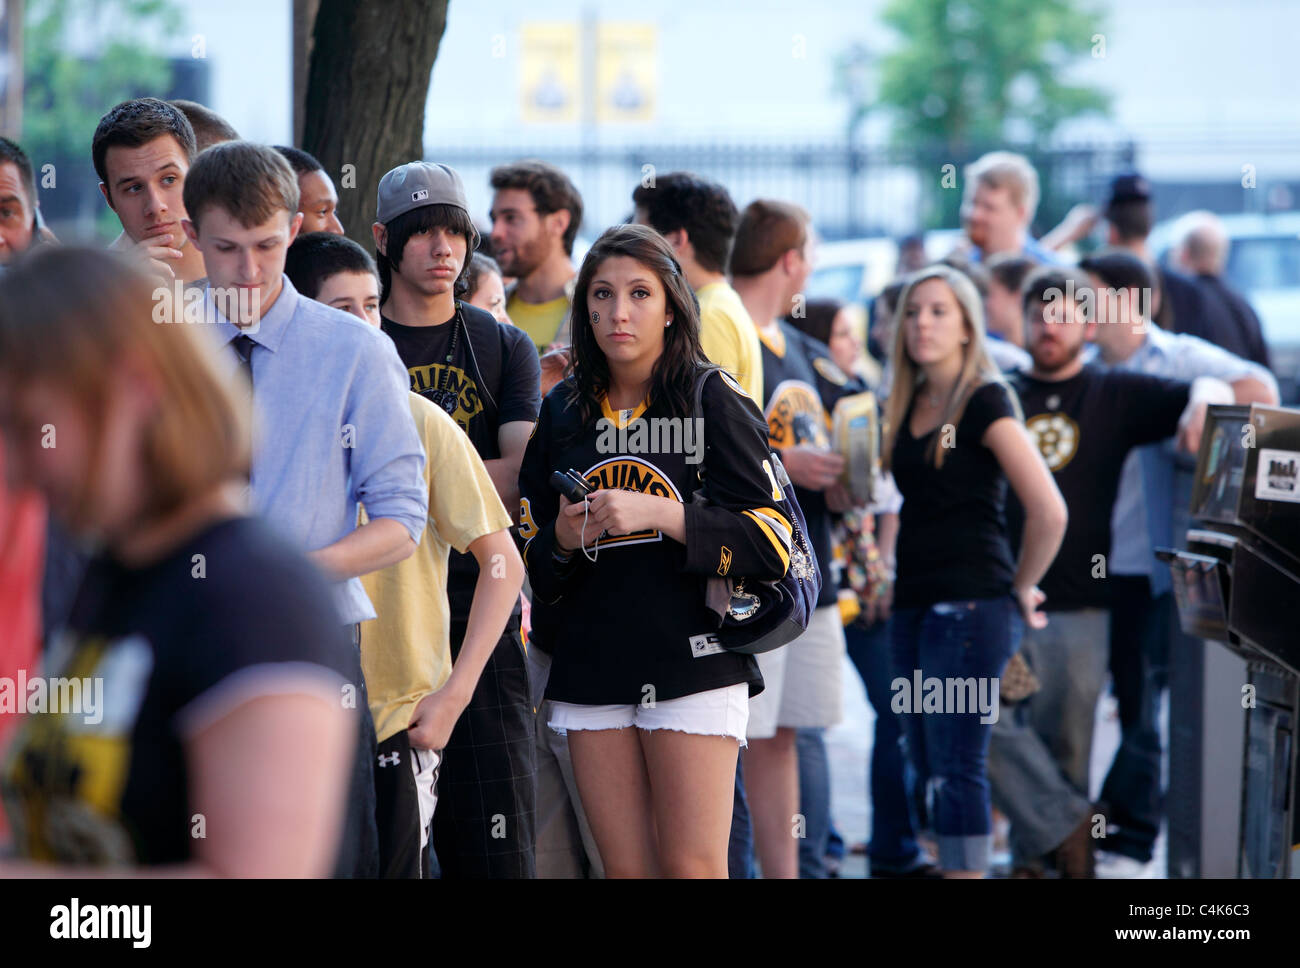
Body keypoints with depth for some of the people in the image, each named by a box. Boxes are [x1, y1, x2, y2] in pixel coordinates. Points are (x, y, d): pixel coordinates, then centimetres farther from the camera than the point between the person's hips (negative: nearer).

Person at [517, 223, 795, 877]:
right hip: (591, 667, 4)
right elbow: (532, 559, 19)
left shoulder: (712, 398, -1)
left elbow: (773, 541, -7)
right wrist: (561, 539, -4)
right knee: (626, 870, 3)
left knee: (692, 869, -10)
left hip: (690, 660, -4)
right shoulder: (563, 411, 12)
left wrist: (659, 514, -16)